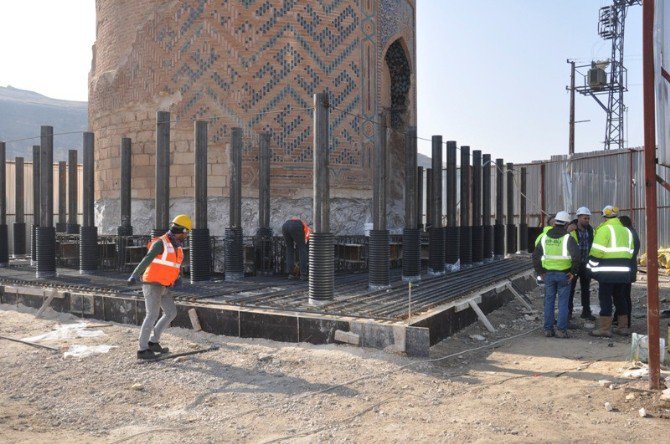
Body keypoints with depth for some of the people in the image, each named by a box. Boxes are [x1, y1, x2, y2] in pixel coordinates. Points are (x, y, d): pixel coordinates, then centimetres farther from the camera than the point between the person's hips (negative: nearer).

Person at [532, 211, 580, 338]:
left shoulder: (545, 237, 6)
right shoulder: (568, 238, -8)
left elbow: (535, 256, 7)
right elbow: (576, 255, -19)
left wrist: (540, 272, 12)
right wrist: (573, 271, -9)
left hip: (548, 274, 4)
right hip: (563, 274, -3)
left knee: (549, 301, 10)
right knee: (563, 302, 2)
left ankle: (548, 329, 11)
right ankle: (561, 330, 1)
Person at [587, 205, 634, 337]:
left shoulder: (605, 229, -9)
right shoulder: (626, 231, 16)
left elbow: (597, 251, -15)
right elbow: (630, 252, 17)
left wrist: (591, 266, -4)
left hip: (607, 271, -7)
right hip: (623, 271, 7)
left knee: (605, 298, -3)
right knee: (619, 297, 15)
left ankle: (605, 328, -2)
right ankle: (622, 327, 20)